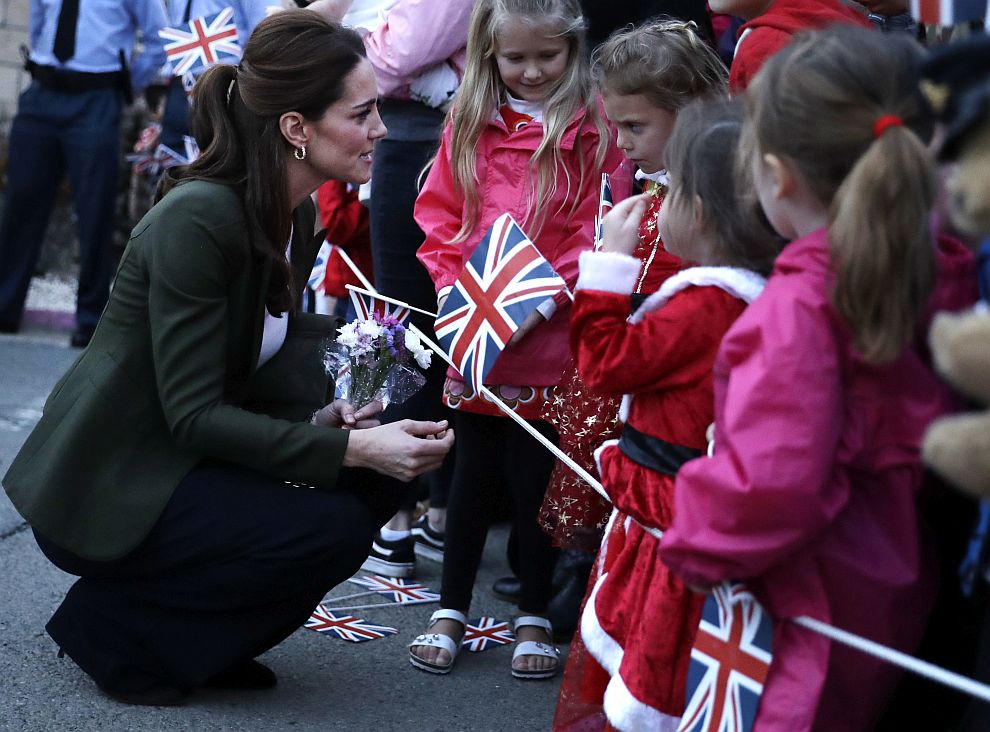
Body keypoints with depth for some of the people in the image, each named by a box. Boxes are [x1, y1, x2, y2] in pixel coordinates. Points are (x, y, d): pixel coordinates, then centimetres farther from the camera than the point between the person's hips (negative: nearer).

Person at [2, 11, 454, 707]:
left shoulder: (297, 217, 4)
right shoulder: (198, 218, -24)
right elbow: (193, 413, -25)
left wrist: (320, 417, -10)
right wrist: (351, 448, -30)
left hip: (183, 465, 9)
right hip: (101, 489, -9)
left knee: (371, 486, -4)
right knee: (332, 527, -21)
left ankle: (193, 638, 9)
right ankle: (111, 621, -4)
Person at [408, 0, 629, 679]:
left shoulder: (596, 129, -5)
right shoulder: (469, 124, 7)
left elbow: (598, 232, -8)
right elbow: (440, 215, 9)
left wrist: (546, 299, -17)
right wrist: (450, 286, -5)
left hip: (549, 338, -3)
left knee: (535, 476, 6)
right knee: (475, 470, 13)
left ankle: (535, 617, 21)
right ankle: (451, 609, 24)